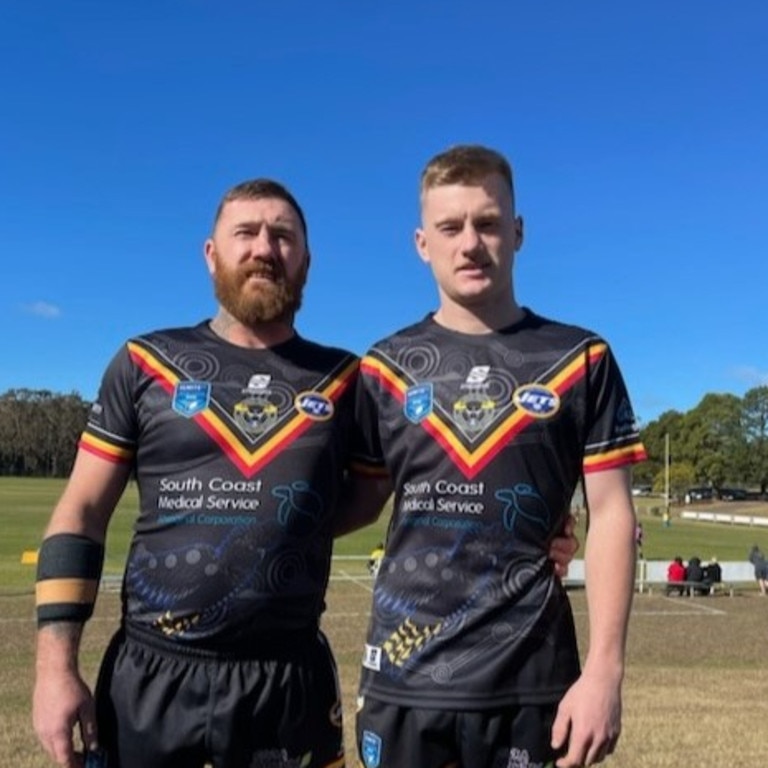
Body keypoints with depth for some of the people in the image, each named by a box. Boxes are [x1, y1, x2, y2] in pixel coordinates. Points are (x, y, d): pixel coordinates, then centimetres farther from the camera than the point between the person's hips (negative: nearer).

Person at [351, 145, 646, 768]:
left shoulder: (581, 361, 1)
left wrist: (605, 670, -7)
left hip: (531, 680, 0)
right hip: (404, 678, 1)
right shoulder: (385, 368, 4)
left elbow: (611, 516, -1)